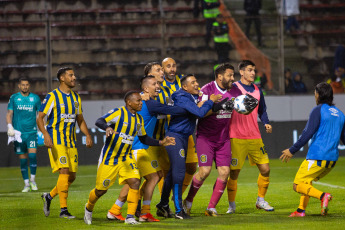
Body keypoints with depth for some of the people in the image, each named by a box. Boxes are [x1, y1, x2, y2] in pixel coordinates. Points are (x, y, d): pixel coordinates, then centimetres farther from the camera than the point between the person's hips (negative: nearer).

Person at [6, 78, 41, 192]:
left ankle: (32, 180, -1)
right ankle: (26, 184, 10)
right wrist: (10, 126, -10)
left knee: (32, 155, -17)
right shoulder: (14, 98, 6)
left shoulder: (35, 98, 7)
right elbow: (9, 113, 5)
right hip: (18, 133, 1)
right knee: (23, 159, 2)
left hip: (32, 132, -1)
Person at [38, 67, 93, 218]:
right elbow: (40, 118, -10)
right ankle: (63, 210, -12)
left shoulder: (75, 97, 13)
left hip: (71, 142, 7)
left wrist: (88, 135, 6)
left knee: (72, 176, 4)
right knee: (64, 172, -17)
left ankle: (49, 196, 27)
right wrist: (46, 135, -25)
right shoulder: (52, 97, -7)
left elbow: (80, 120, 21)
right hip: (56, 141, -7)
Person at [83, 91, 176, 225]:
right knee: (101, 190, 4)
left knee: (135, 182, -16)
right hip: (109, 158, -5)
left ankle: (130, 217, -11)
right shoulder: (118, 113, -14)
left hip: (126, 157, 5)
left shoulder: (139, 119, 6)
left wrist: (161, 143, 7)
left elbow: (143, 139, 18)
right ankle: (89, 209, 34)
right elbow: (99, 121, -24)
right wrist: (107, 128, -46)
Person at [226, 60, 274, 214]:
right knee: (234, 172, -4)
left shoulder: (257, 90, 13)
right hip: (236, 138, -5)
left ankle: (261, 200, 19)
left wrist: (266, 123, 5)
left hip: (255, 137, 5)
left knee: (265, 169, 2)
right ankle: (231, 205, 10)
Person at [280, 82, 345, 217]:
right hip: (332, 160, 8)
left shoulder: (318, 110, -6)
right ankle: (301, 210, 11)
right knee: (306, 181, 23)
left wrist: (292, 150, -7)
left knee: (298, 185, -4)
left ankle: (322, 196, -26)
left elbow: (308, 134, -12)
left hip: (317, 158, -8)